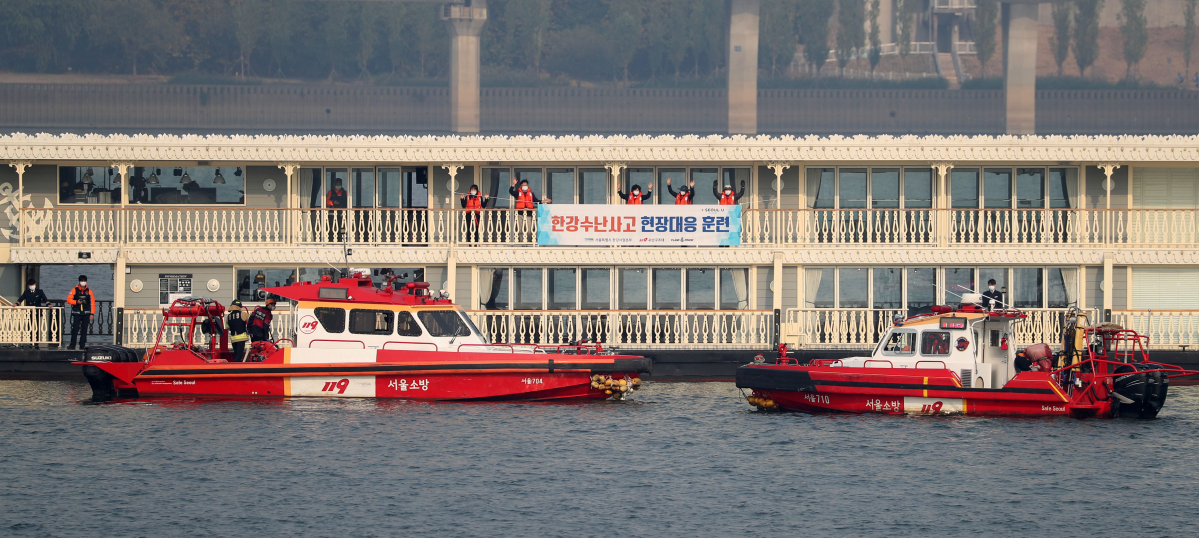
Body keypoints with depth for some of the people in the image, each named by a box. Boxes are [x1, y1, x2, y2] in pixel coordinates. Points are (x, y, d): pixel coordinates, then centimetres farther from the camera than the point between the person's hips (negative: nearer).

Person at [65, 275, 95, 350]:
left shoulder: (89, 291, 8)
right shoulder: (74, 290, 5)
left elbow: (92, 303, 8)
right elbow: (68, 300, 2)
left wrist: (92, 313, 1)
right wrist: (76, 302, -15)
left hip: (86, 314, 1)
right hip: (76, 313, -1)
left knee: (84, 329, 2)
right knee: (75, 329, -5)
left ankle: (82, 345, 7)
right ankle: (72, 345, -1)